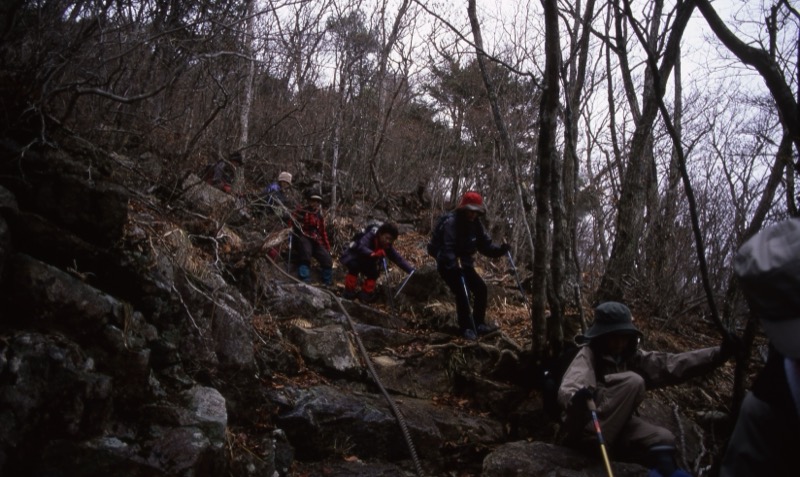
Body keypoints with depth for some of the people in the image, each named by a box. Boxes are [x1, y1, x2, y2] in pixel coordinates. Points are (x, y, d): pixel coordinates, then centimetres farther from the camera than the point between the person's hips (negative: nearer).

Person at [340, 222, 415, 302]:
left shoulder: (387, 248, -17)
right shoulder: (369, 237, -32)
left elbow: (399, 260, -21)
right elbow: (361, 248, -50)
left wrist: (413, 271, -31)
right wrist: (373, 254, -67)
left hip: (365, 263, 5)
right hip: (352, 258, -5)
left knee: (374, 272, -16)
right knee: (354, 266, -32)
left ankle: (365, 293, 5)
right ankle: (349, 292, -18)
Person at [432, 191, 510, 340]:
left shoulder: (475, 224, 3)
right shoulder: (451, 222, -22)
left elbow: (485, 244, 0)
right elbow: (447, 248, -31)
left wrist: (500, 249, -18)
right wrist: (455, 265, -45)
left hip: (464, 264, 8)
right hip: (448, 265, -8)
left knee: (481, 289, 2)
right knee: (462, 294, -19)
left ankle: (478, 324, 15)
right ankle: (466, 328, -5)